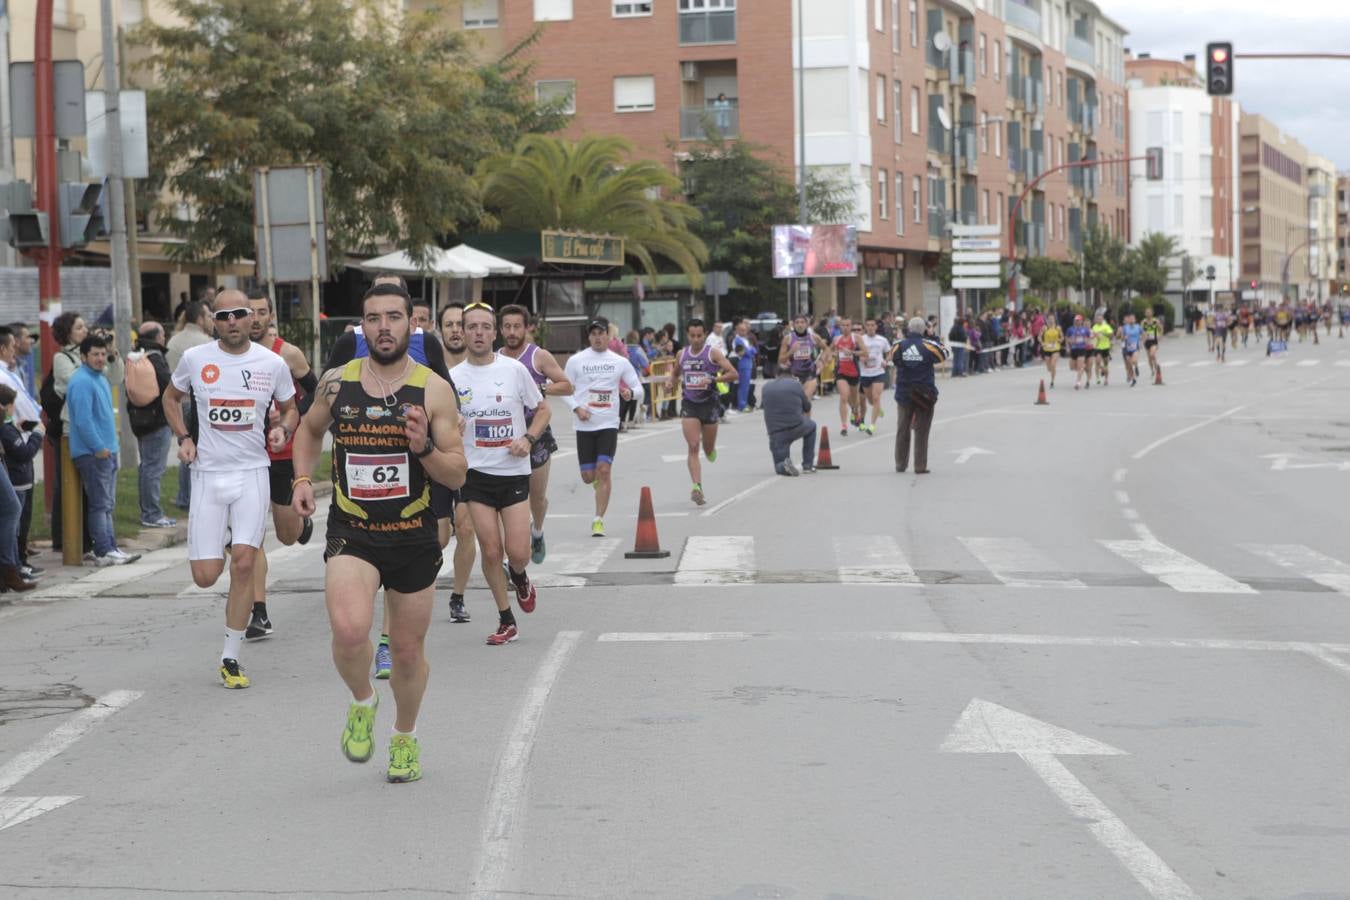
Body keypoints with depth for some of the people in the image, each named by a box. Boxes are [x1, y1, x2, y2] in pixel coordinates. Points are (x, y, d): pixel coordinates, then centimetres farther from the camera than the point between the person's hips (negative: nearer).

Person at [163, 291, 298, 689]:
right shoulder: (194, 358, 0)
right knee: (205, 576, -3)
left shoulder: (273, 363, 1)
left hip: (252, 471, 0)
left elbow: (290, 408, 16)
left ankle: (230, 658, 0)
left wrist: (283, 428, -6)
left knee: (243, 564, -12)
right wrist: (183, 437, 3)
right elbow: (171, 397, 18)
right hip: (208, 473, 0)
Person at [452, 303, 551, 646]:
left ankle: (519, 577, 31)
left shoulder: (514, 369, -3)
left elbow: (543, 409, 7)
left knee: (517, 552, -7)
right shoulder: (453, 378, 0)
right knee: (490, 551, -2)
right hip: (476, 475, 1)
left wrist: (528, 439, -10)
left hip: (514, 473, -1)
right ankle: (506, 621, 13)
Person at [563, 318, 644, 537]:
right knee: (588, 476, 1)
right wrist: (577, 408, -11)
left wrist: (631, 393, -15)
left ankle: (598, 520, -7)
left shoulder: (620, 362, 5)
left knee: (604, 469, -14)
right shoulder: (576, 361, 3)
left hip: (609, 424, 0)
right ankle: (598, 480, 40)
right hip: (584, 425, 1)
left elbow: (638, 388, 9)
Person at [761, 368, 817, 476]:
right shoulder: (795, 385, 5)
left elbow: (762, 406, 22)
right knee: (811, 426, 35)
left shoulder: (766, 387, 11)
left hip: (775, 434, 2)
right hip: (797, 427, -2)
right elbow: (807, 408, 16)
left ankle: (785, 466, -19)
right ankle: (808, 465, 28)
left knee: (780, 467, 20)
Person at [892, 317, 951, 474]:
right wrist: (938, 342, 21)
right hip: (925, 395, -2)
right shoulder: (928, 345, -10)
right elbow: (946, 353, 5)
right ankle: (920, 467, 0)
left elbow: (893, 359, 12)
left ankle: (900, 464, 19)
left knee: (903, 430, 14)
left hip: (904, 395, 2)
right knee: (921, 432, 2)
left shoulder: (899, 346, -6)